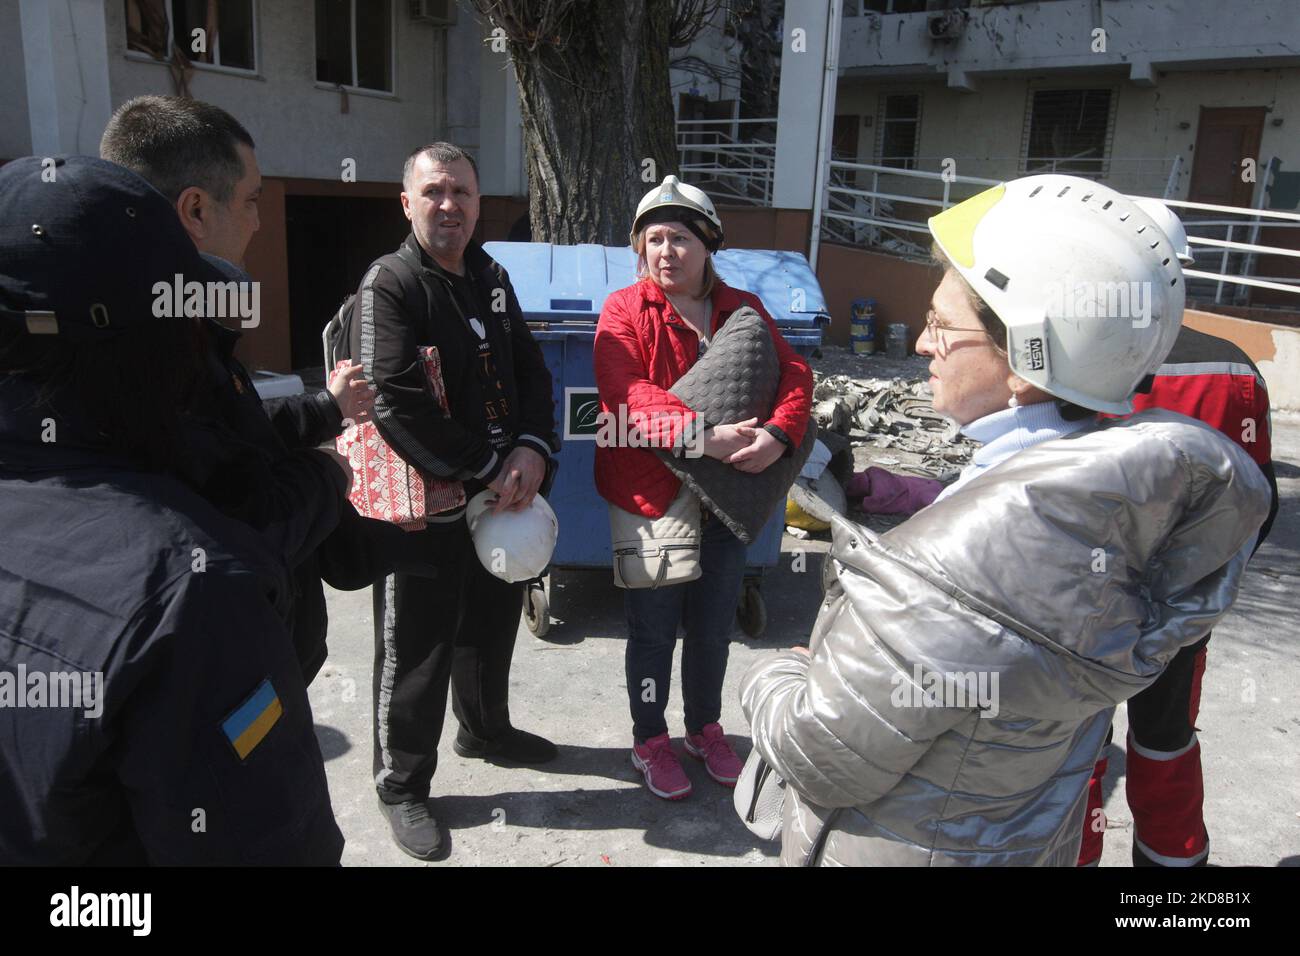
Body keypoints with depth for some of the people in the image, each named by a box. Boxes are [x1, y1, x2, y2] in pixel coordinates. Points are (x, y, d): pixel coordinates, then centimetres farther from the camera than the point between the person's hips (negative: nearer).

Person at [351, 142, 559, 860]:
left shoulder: (491, 279, 11)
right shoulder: (389, 284, -12)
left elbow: (531, 370, 11)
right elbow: (394, 402, -22)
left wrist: (532, 448, -8)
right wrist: (487, 468, -19)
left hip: (501, 496, 7)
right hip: (425, 508, -7)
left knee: (493, 623, 23)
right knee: (416, 651, 5)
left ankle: (485, 728, 47)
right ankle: (402, 787, 24)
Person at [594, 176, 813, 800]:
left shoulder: (743, 310, 5)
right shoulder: (624, 311, -8)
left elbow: (794, 374, -5)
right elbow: (629, 395, -23)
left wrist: (779, 433, -26)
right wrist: (702, 433, -35)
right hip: (649, 498, -3)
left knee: (713, 628, 18)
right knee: (653, 631, 11)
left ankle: (705, 727, 42)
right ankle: (650, 741, 34)